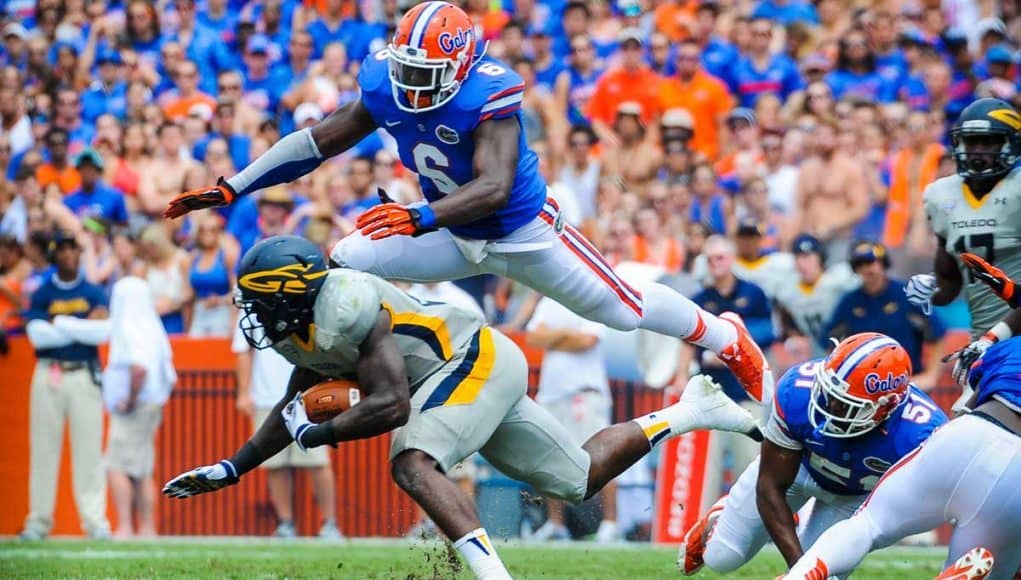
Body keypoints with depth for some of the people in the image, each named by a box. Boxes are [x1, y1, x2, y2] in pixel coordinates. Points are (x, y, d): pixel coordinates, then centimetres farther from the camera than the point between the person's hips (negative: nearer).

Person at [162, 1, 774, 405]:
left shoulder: (488, 96, -36)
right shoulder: (387, 88, -18)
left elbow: (494, 188, -47)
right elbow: (321, 140, -7)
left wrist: (421, 218, -62)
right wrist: (231, 189, -10)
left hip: (524, 233, -5)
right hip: (454, 237, 5)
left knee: (624, 309, 7)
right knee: (341, 266, -10)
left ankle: (731, 340, 32)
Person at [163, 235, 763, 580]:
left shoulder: (346, 309, -27)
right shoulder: (302, 328, 4)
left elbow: (391, 406, -30)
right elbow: (298, 407, 19)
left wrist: (316, 433, -18)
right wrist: (232, 468, 13)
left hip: (479, 361, -10)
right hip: (471, 371, 10)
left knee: (414, 464, -29)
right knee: (579, 478, 17)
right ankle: (690, 410, 31)